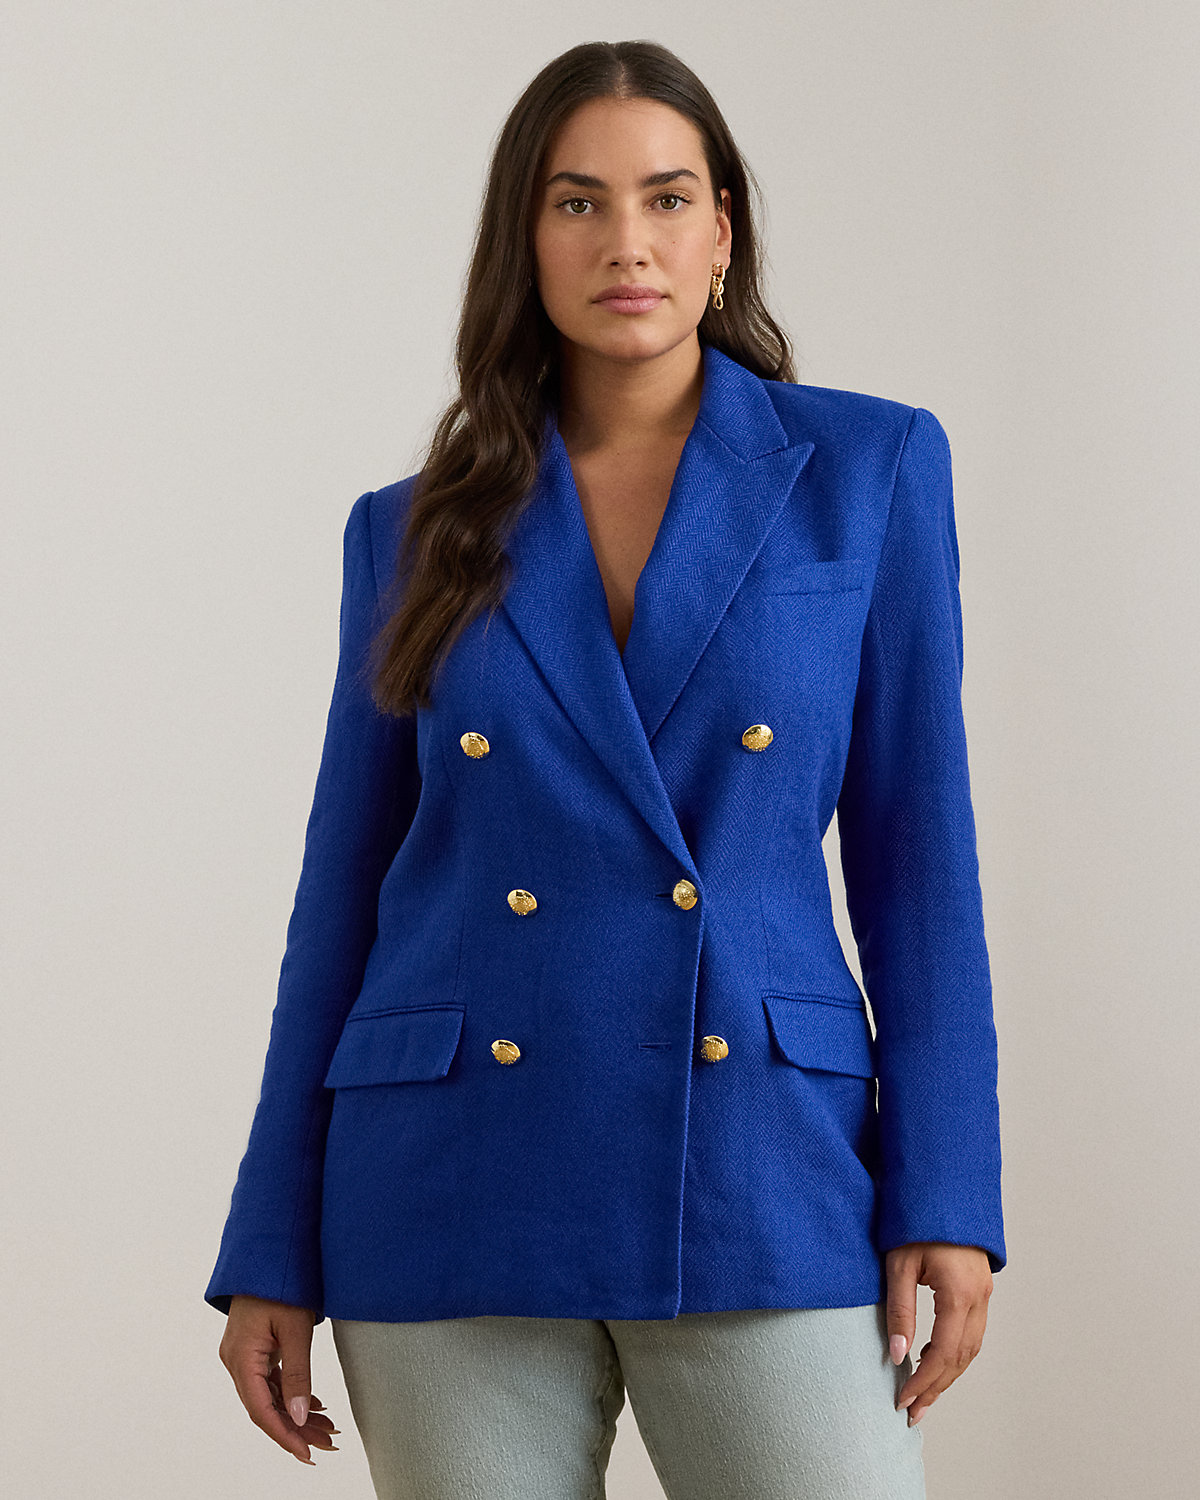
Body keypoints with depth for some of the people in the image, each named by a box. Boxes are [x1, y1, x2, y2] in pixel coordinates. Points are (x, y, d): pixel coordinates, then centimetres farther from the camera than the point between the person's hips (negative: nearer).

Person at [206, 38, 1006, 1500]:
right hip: (458, 1202, 1)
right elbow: (342, 897, 10)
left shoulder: (866, 468, 5)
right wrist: (270, 1257, 6)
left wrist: (943, 1199, -4)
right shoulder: (416, 535, 8)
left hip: (759, 1182, -1)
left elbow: (914, 842, 3)